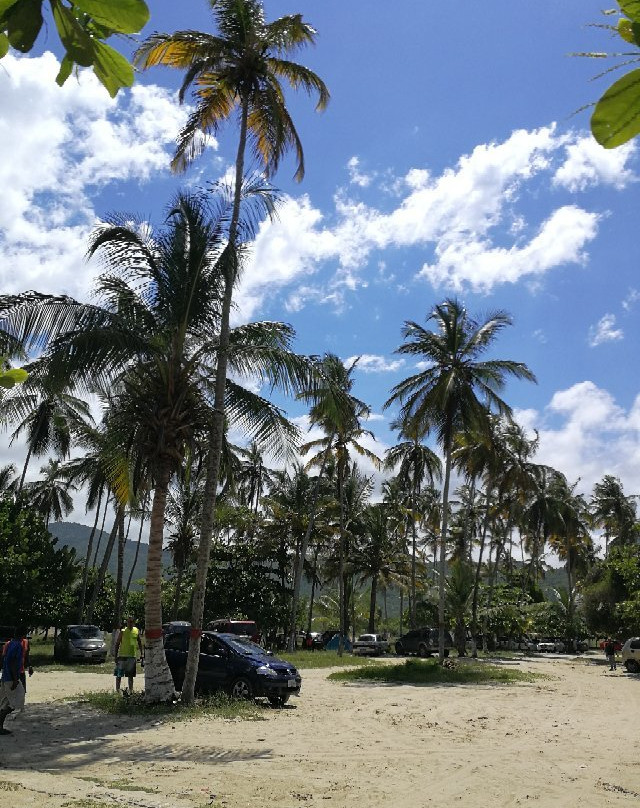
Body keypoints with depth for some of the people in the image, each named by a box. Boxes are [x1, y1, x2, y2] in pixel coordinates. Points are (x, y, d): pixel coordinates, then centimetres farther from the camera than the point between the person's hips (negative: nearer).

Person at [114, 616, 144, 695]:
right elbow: (117, 644, -2)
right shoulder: (123, 632, -5)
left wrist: (141, 654, 9)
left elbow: (139, 643, 13)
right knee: (119, 674, 0)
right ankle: (117, 690, 5)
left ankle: (130, 690, 17)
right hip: (122, 655, -3)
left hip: (132, 656, 3)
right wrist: (116, 656, -6)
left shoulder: (136, 631, 4)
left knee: (131, 675, 10)